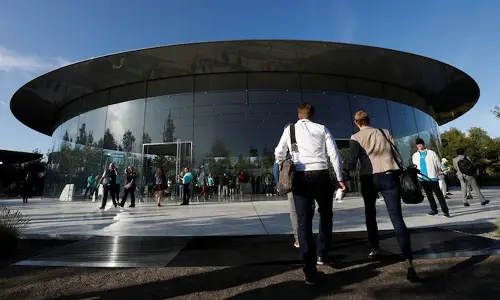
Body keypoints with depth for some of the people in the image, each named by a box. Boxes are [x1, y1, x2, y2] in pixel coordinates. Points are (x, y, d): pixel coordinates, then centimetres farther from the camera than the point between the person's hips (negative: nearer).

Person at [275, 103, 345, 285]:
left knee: (304, 221, 3)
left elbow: (279, 154, 14)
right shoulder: (322, 129, 7)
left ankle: (310, 270, 4)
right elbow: (334, 154, 1)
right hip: (321, 175, 1)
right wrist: (339, 178, 8)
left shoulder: (290, 129, 9)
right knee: (326, 214, 23)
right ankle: (322, 254, 35)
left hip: (300, 176, 0)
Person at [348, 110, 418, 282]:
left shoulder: (356, 138, -1)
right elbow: (396, 153, 8)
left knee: (370, 213, 21)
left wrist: (350, 169, 11)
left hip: (369, 178, -2)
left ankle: (375, 249, 29)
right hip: (389, 176, 2)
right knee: (397, 218, -3)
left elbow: (352, 163, -10)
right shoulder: (384, 132, 11)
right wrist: (398, 172, 16)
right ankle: (410, 264, -11)